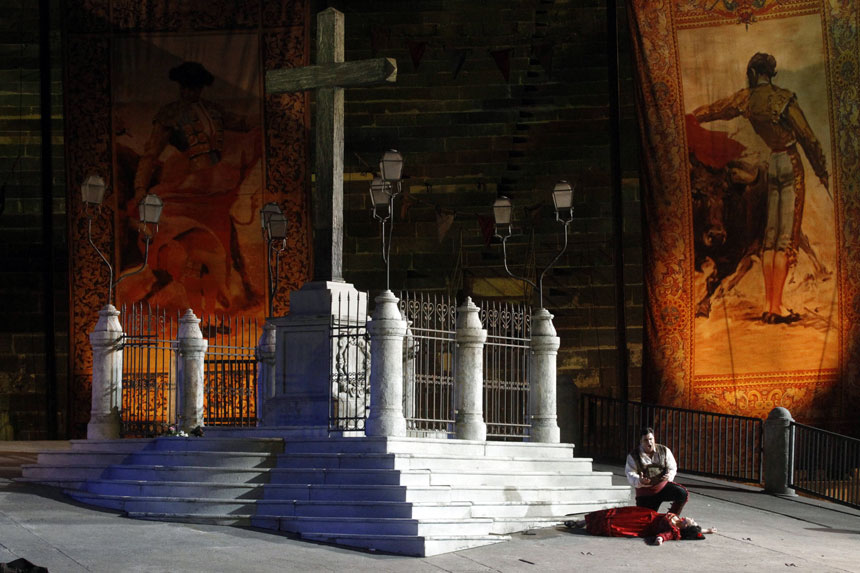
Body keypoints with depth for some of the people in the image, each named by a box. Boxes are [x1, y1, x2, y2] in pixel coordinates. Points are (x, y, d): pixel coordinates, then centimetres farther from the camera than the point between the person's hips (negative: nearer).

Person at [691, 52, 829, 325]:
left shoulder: (746, 99, 2)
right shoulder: (784, 99, -9)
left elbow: (710, 111, 14)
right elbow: (807, 138, -6)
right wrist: (822, 171, 4)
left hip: (767, 166, 5)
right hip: (790, 164, -4)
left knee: (770, 237, 9)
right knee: (787, 238, -5)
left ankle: (769, 305, 6)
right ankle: (776, 307, -9)